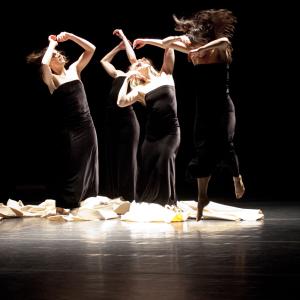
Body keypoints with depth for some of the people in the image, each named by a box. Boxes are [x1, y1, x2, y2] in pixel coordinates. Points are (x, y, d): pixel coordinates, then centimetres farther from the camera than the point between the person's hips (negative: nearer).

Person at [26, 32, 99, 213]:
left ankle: (83, 202, 18)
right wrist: (52, 44, -9)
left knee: (87, 164, 8)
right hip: (68, 128, -5)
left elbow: (91, 49, 11)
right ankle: (63, 205, 3)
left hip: (87, 125, 5)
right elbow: (43, 63, -25)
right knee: (70, 166, -4)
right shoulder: (51, 79, -3)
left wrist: (70, 36, 3)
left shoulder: (74, 70, 11)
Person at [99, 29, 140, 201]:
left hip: (127, 119, -7)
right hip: (112, 119, 7)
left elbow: (132, 57, -11)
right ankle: (113, 196, 15)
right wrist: (119, 47, 30)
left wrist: (124, 37, 1)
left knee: (126, 158, -3)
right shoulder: (119, 74, 23)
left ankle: (128, 198, 1)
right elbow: (104, 61, 35)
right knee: (111, 158, 8)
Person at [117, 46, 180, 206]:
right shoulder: (140, 89, 9)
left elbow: (169, 47, 6)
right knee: (146, 169, 2)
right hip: (151, 133, 2)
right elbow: (121, 102, -7)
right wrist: (127, 79, -1)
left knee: (164, 165, -18)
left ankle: (169, 204, -8)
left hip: (170, 131, -2)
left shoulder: (165, 75, 10)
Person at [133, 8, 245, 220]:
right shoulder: (194, 52, 2)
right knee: (203, 151, -1)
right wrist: (145, 41, 8)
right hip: (204, 107, 4)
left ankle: (237, 178, 9)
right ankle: (202, 197, 5)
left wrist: (201, 49, -42)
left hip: (223, 106, -4)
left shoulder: (220, 50, -9)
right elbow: (167, 43, 12)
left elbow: (224, 40, -34)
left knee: (224, 144, -19)